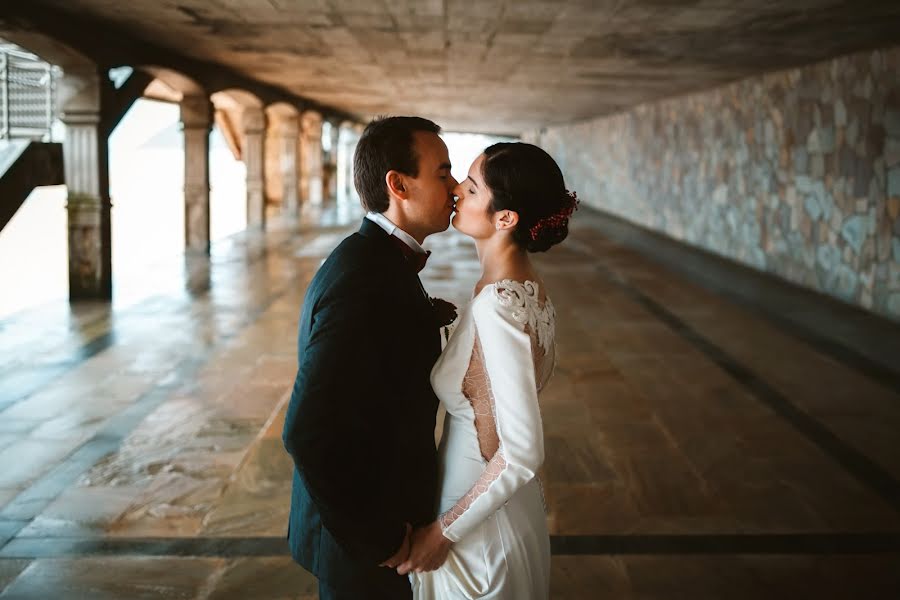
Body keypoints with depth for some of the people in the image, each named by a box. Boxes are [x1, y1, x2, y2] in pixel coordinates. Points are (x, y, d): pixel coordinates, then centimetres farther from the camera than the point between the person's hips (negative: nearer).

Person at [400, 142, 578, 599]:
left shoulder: (499, 306, -29)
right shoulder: (528, 284, -2)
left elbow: (523, 454, -29)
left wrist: (443, 531, -21)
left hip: (484, 527, -8)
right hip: (516, 507, 8)